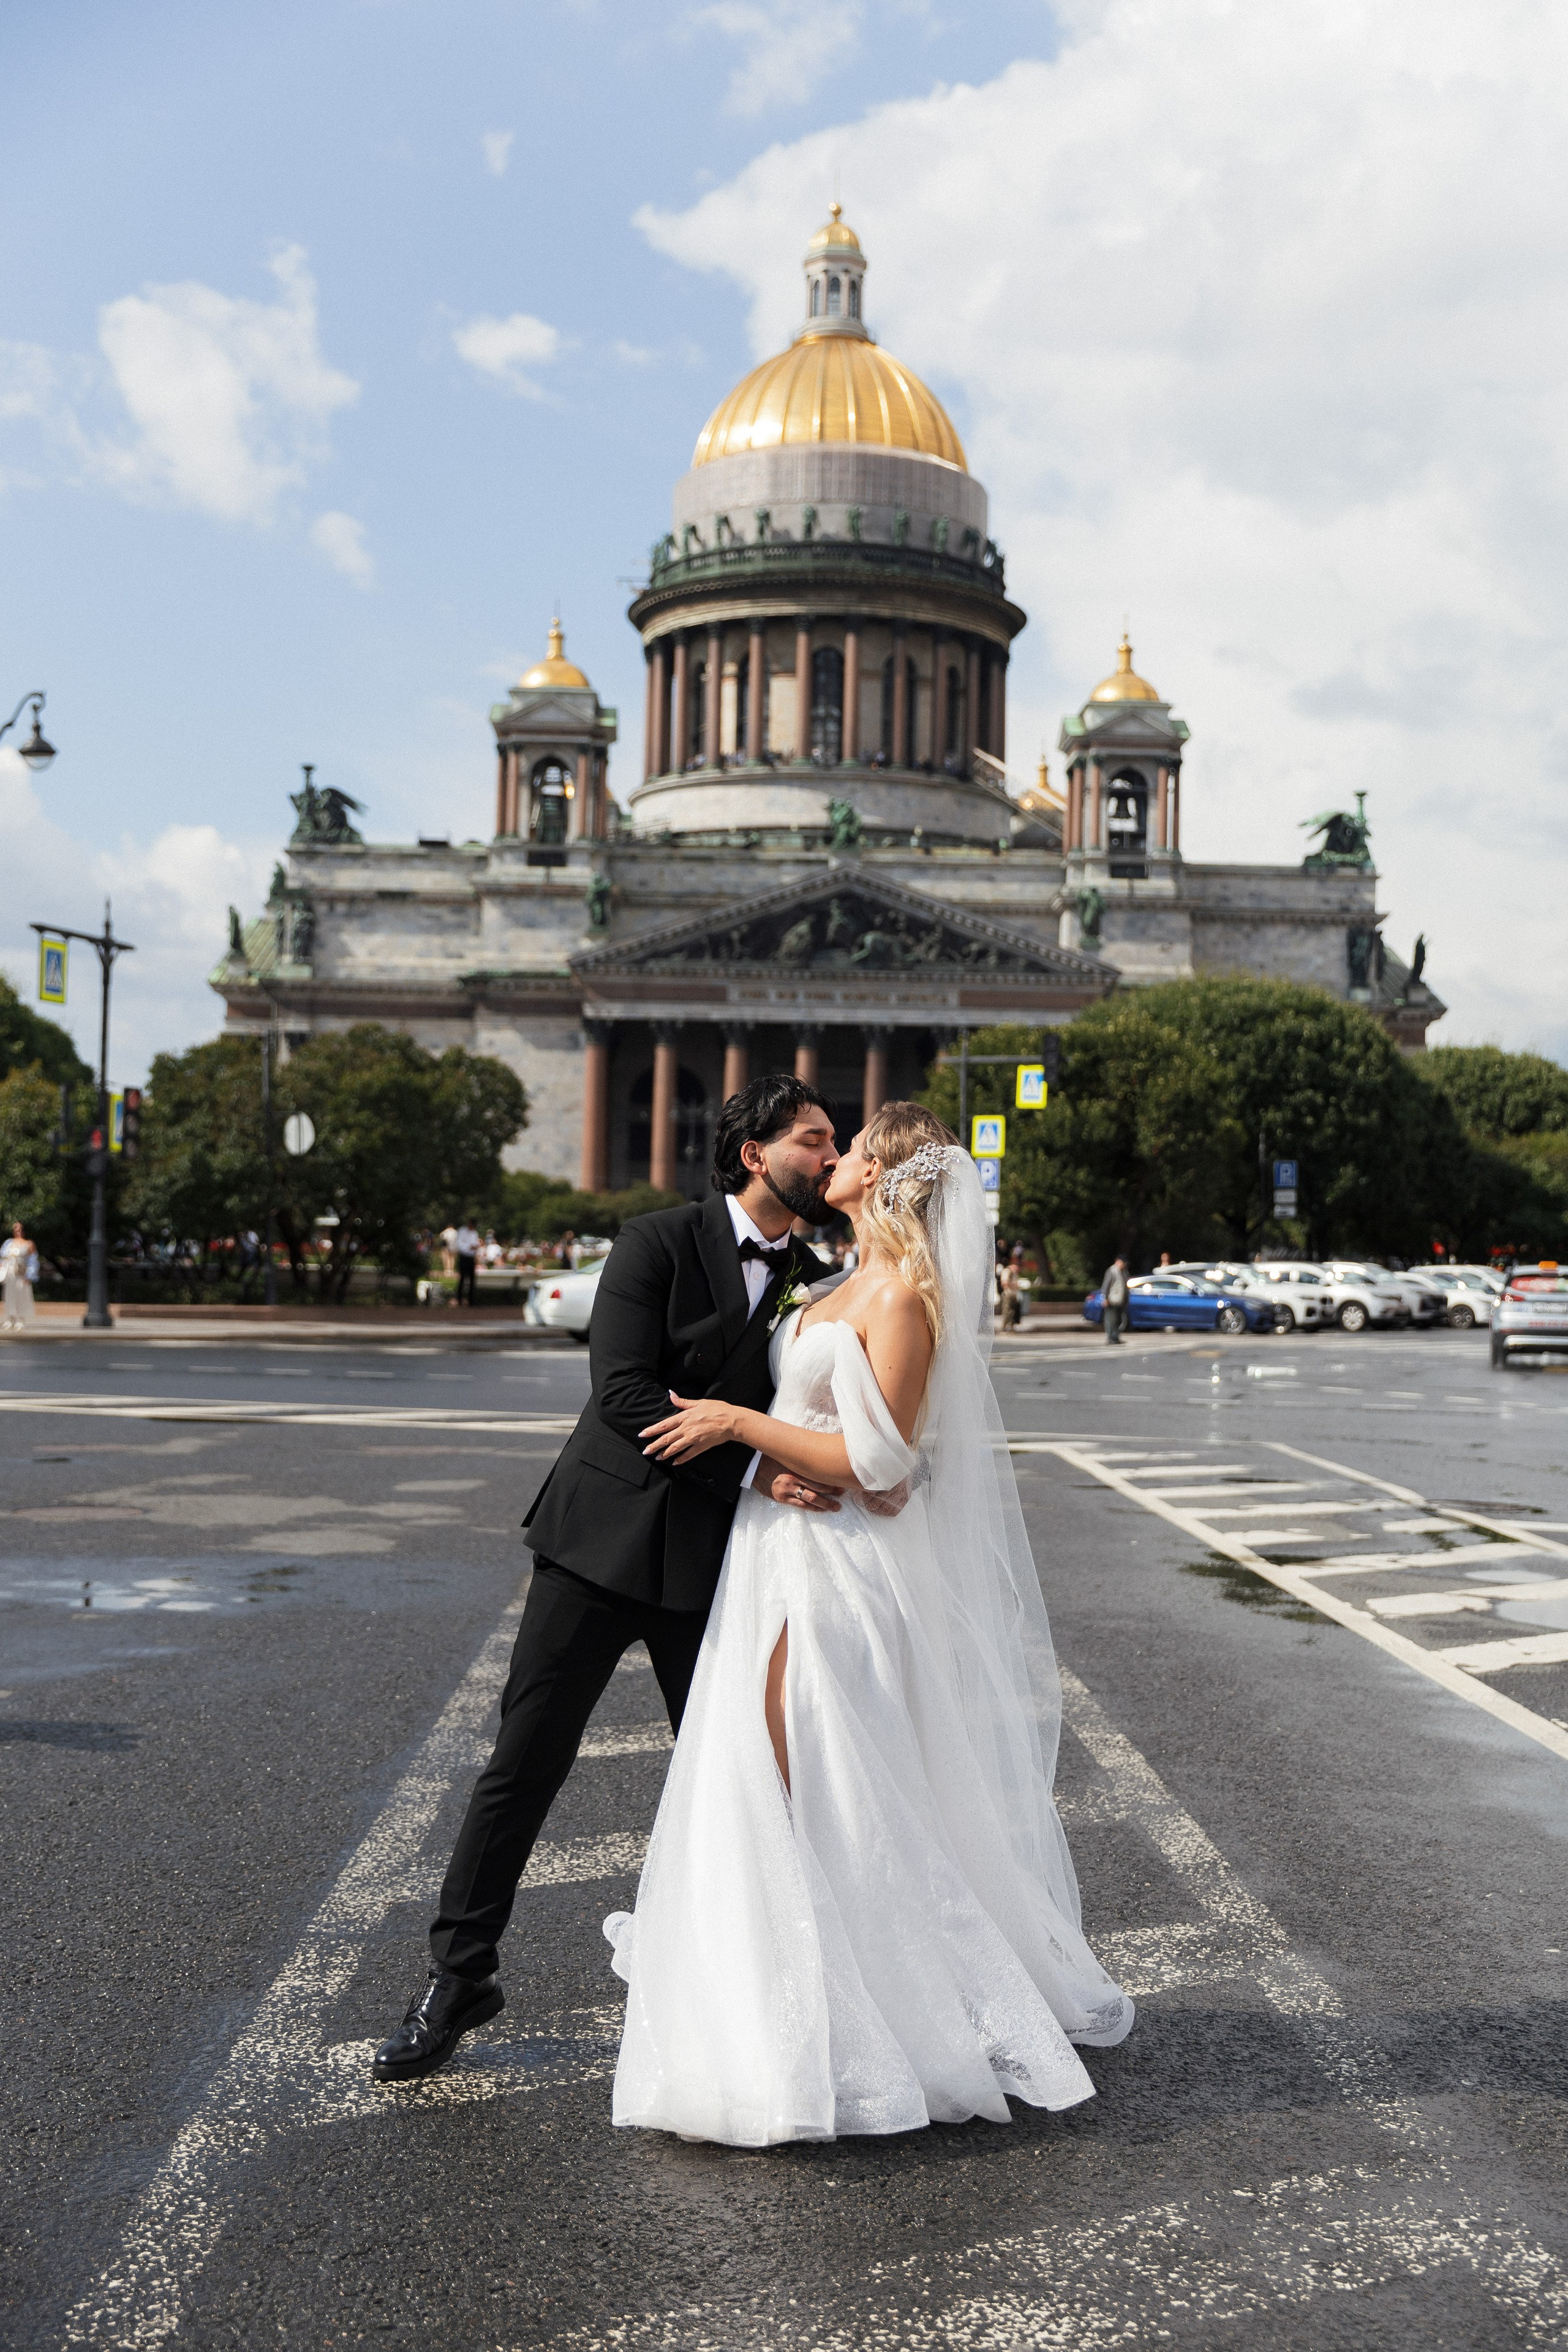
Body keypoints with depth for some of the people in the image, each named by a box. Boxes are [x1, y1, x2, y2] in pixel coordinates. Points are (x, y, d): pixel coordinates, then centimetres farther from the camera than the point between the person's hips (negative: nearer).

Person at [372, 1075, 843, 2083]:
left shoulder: (817, 1287, 6)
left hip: (713, 1560, 4)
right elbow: (625, 1395, -17)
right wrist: (752, 1470, -22)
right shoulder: (658, 1243, -7)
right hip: (603, 1536, -3)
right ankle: (460, 1977, 16)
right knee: (525, 1763, 2)